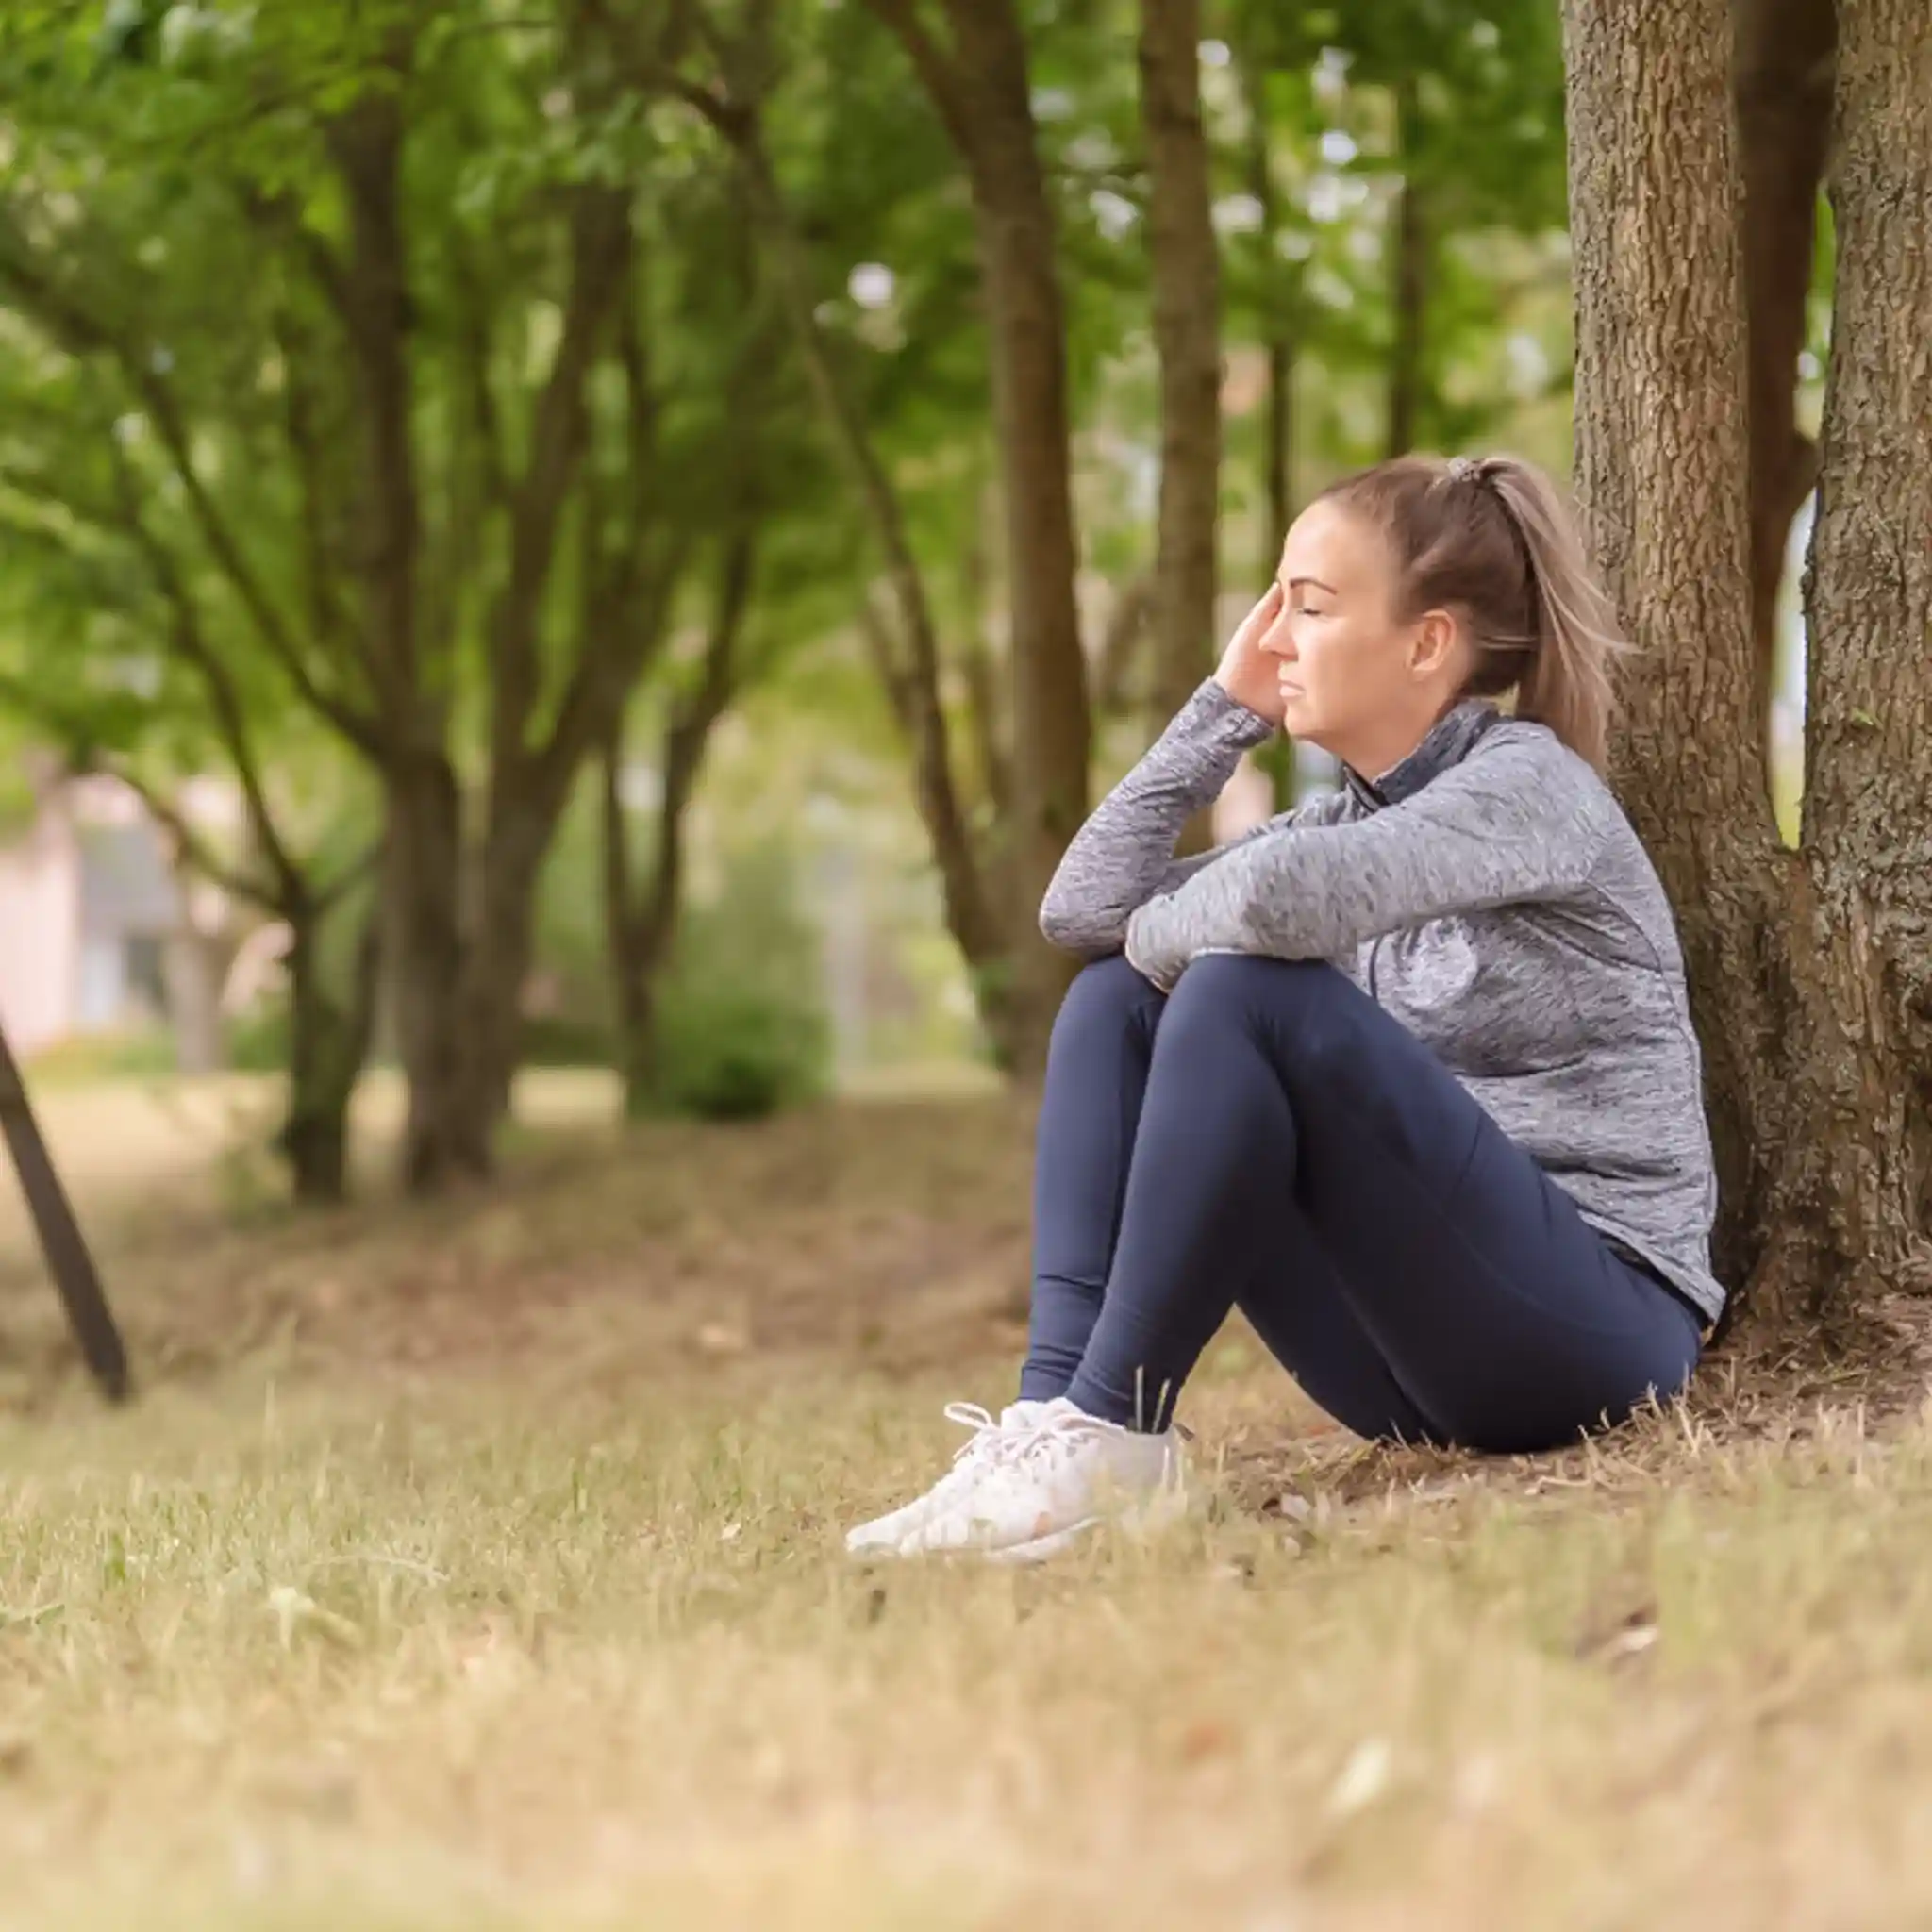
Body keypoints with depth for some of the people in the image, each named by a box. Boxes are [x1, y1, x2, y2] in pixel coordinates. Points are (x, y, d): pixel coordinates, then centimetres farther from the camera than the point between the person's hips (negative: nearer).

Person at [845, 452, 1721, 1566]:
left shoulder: (1531, 784, -11)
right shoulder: (1352, 818, 13)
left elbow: (1278, 896, -30)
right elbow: (1086, 907, 8)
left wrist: (1161, 934, -8)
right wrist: (1228, 708, 5)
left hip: (1592, 1319, -8)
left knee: (1252, 994, -26)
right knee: (1114, 1002, 1)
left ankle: (1111, 1432, -21)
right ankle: (1058, 1404, -15)